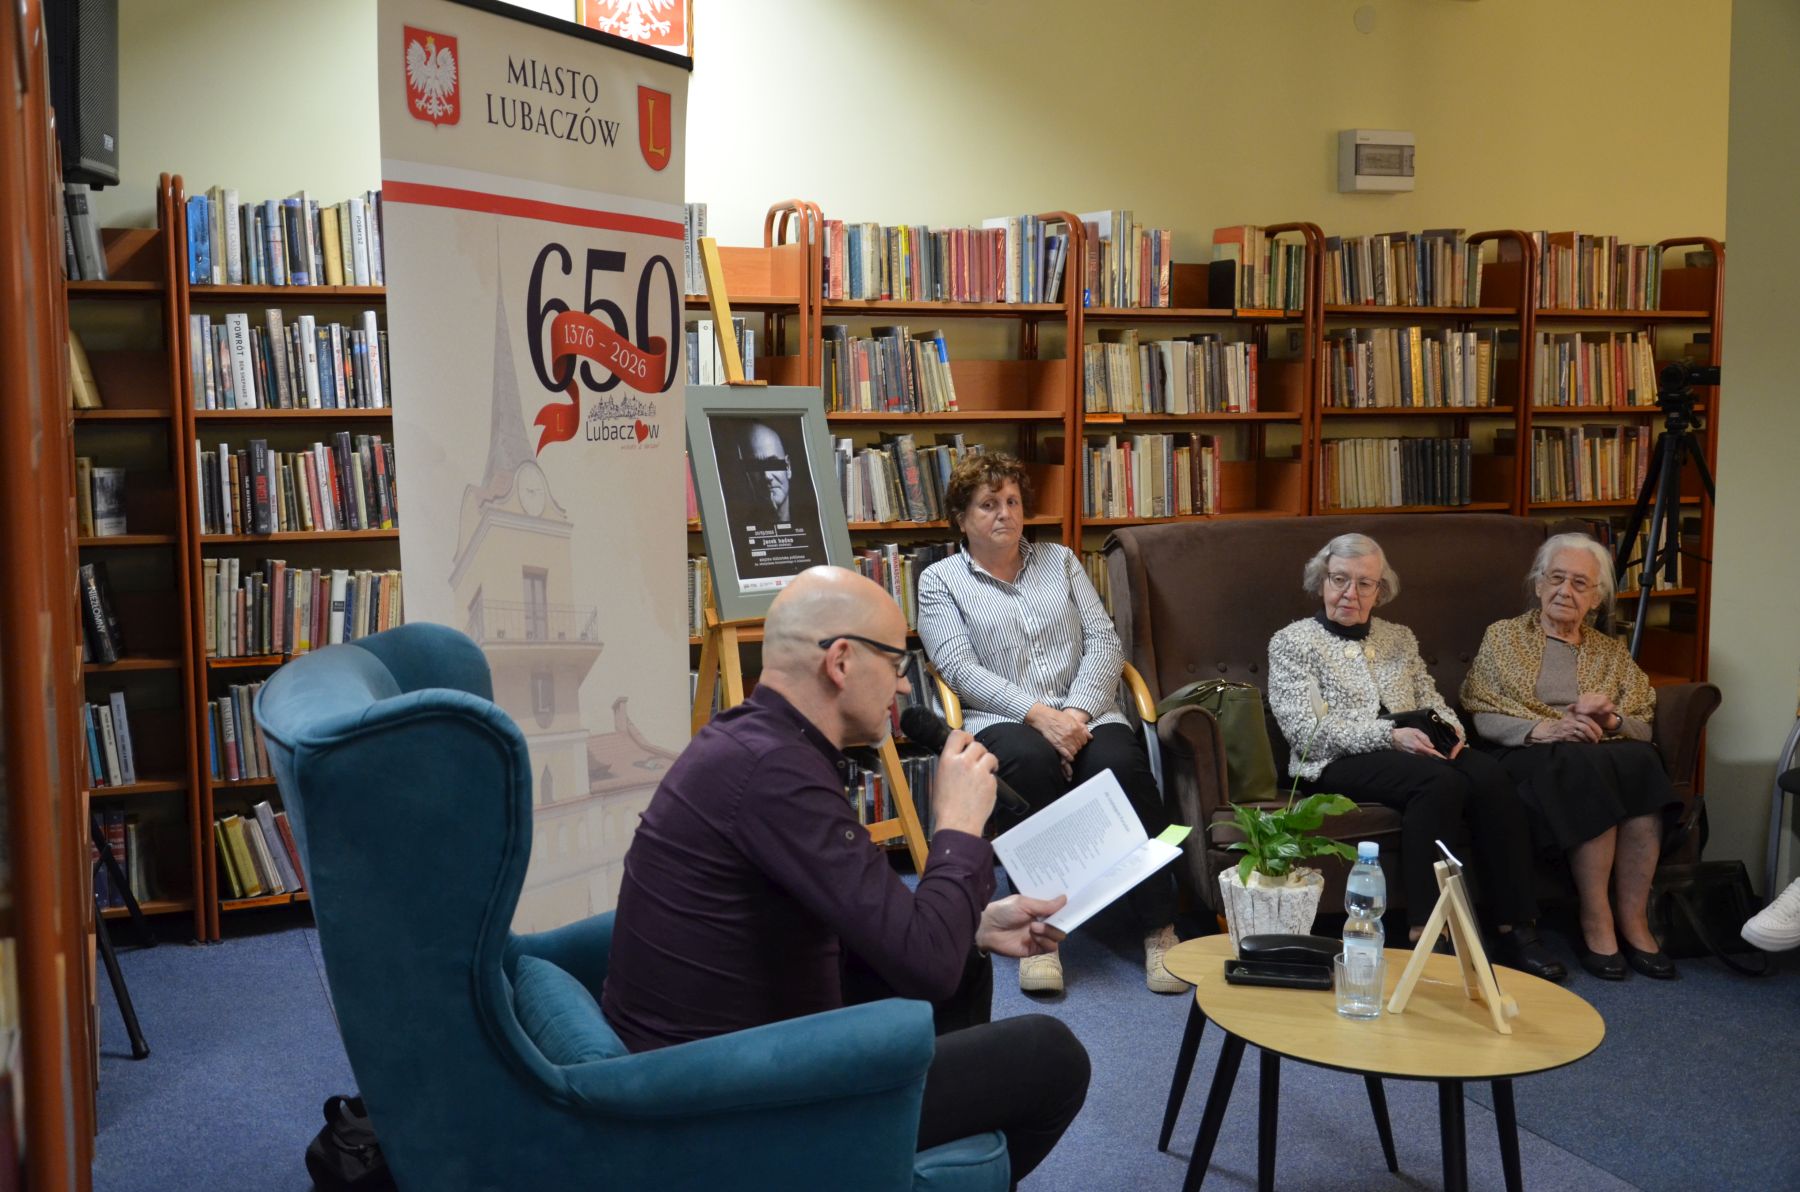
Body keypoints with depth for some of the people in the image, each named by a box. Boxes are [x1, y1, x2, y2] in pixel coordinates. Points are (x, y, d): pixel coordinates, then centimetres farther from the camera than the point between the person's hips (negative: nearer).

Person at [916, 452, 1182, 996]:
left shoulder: (1059, 560, 19)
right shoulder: (940, 580, 10)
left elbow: (1104, 642, 9)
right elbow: (961, 670, -4)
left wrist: (1078, 713, -9)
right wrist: (1039, 714, -18)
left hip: (1083, 713, 3)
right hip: (1001, 721, -2)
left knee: (1120, 762, -31)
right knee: (1032, 761, -37)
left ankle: (1160, 928, -25)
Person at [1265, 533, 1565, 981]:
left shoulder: (1399, 638, 23)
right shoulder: (1292, 642, 4)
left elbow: (1431, 699, 18)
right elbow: (1306, 730, -7)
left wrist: (1449, 729, -7)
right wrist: (1389, 735, -17)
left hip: (1414, 752, 5)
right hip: (1337, 762, -5)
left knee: (1489, 775, -27)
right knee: (1440, 781, -34)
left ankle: (1516, 931, -27)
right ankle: (1426, 937, -35)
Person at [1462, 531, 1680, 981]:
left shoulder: (1612, 651, 23)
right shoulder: (1502, 636, 14)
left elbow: (1644, 727, 14)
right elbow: (1479, 715, 1)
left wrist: (1611, 720, -9)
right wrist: (1543, 728, -14)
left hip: (1604, 754, 3)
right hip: (1528, 756, -3)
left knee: (1639, 760, -33)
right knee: (1586, 767, -36)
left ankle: (1633, 919, -28)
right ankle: (1595, 922, -29)